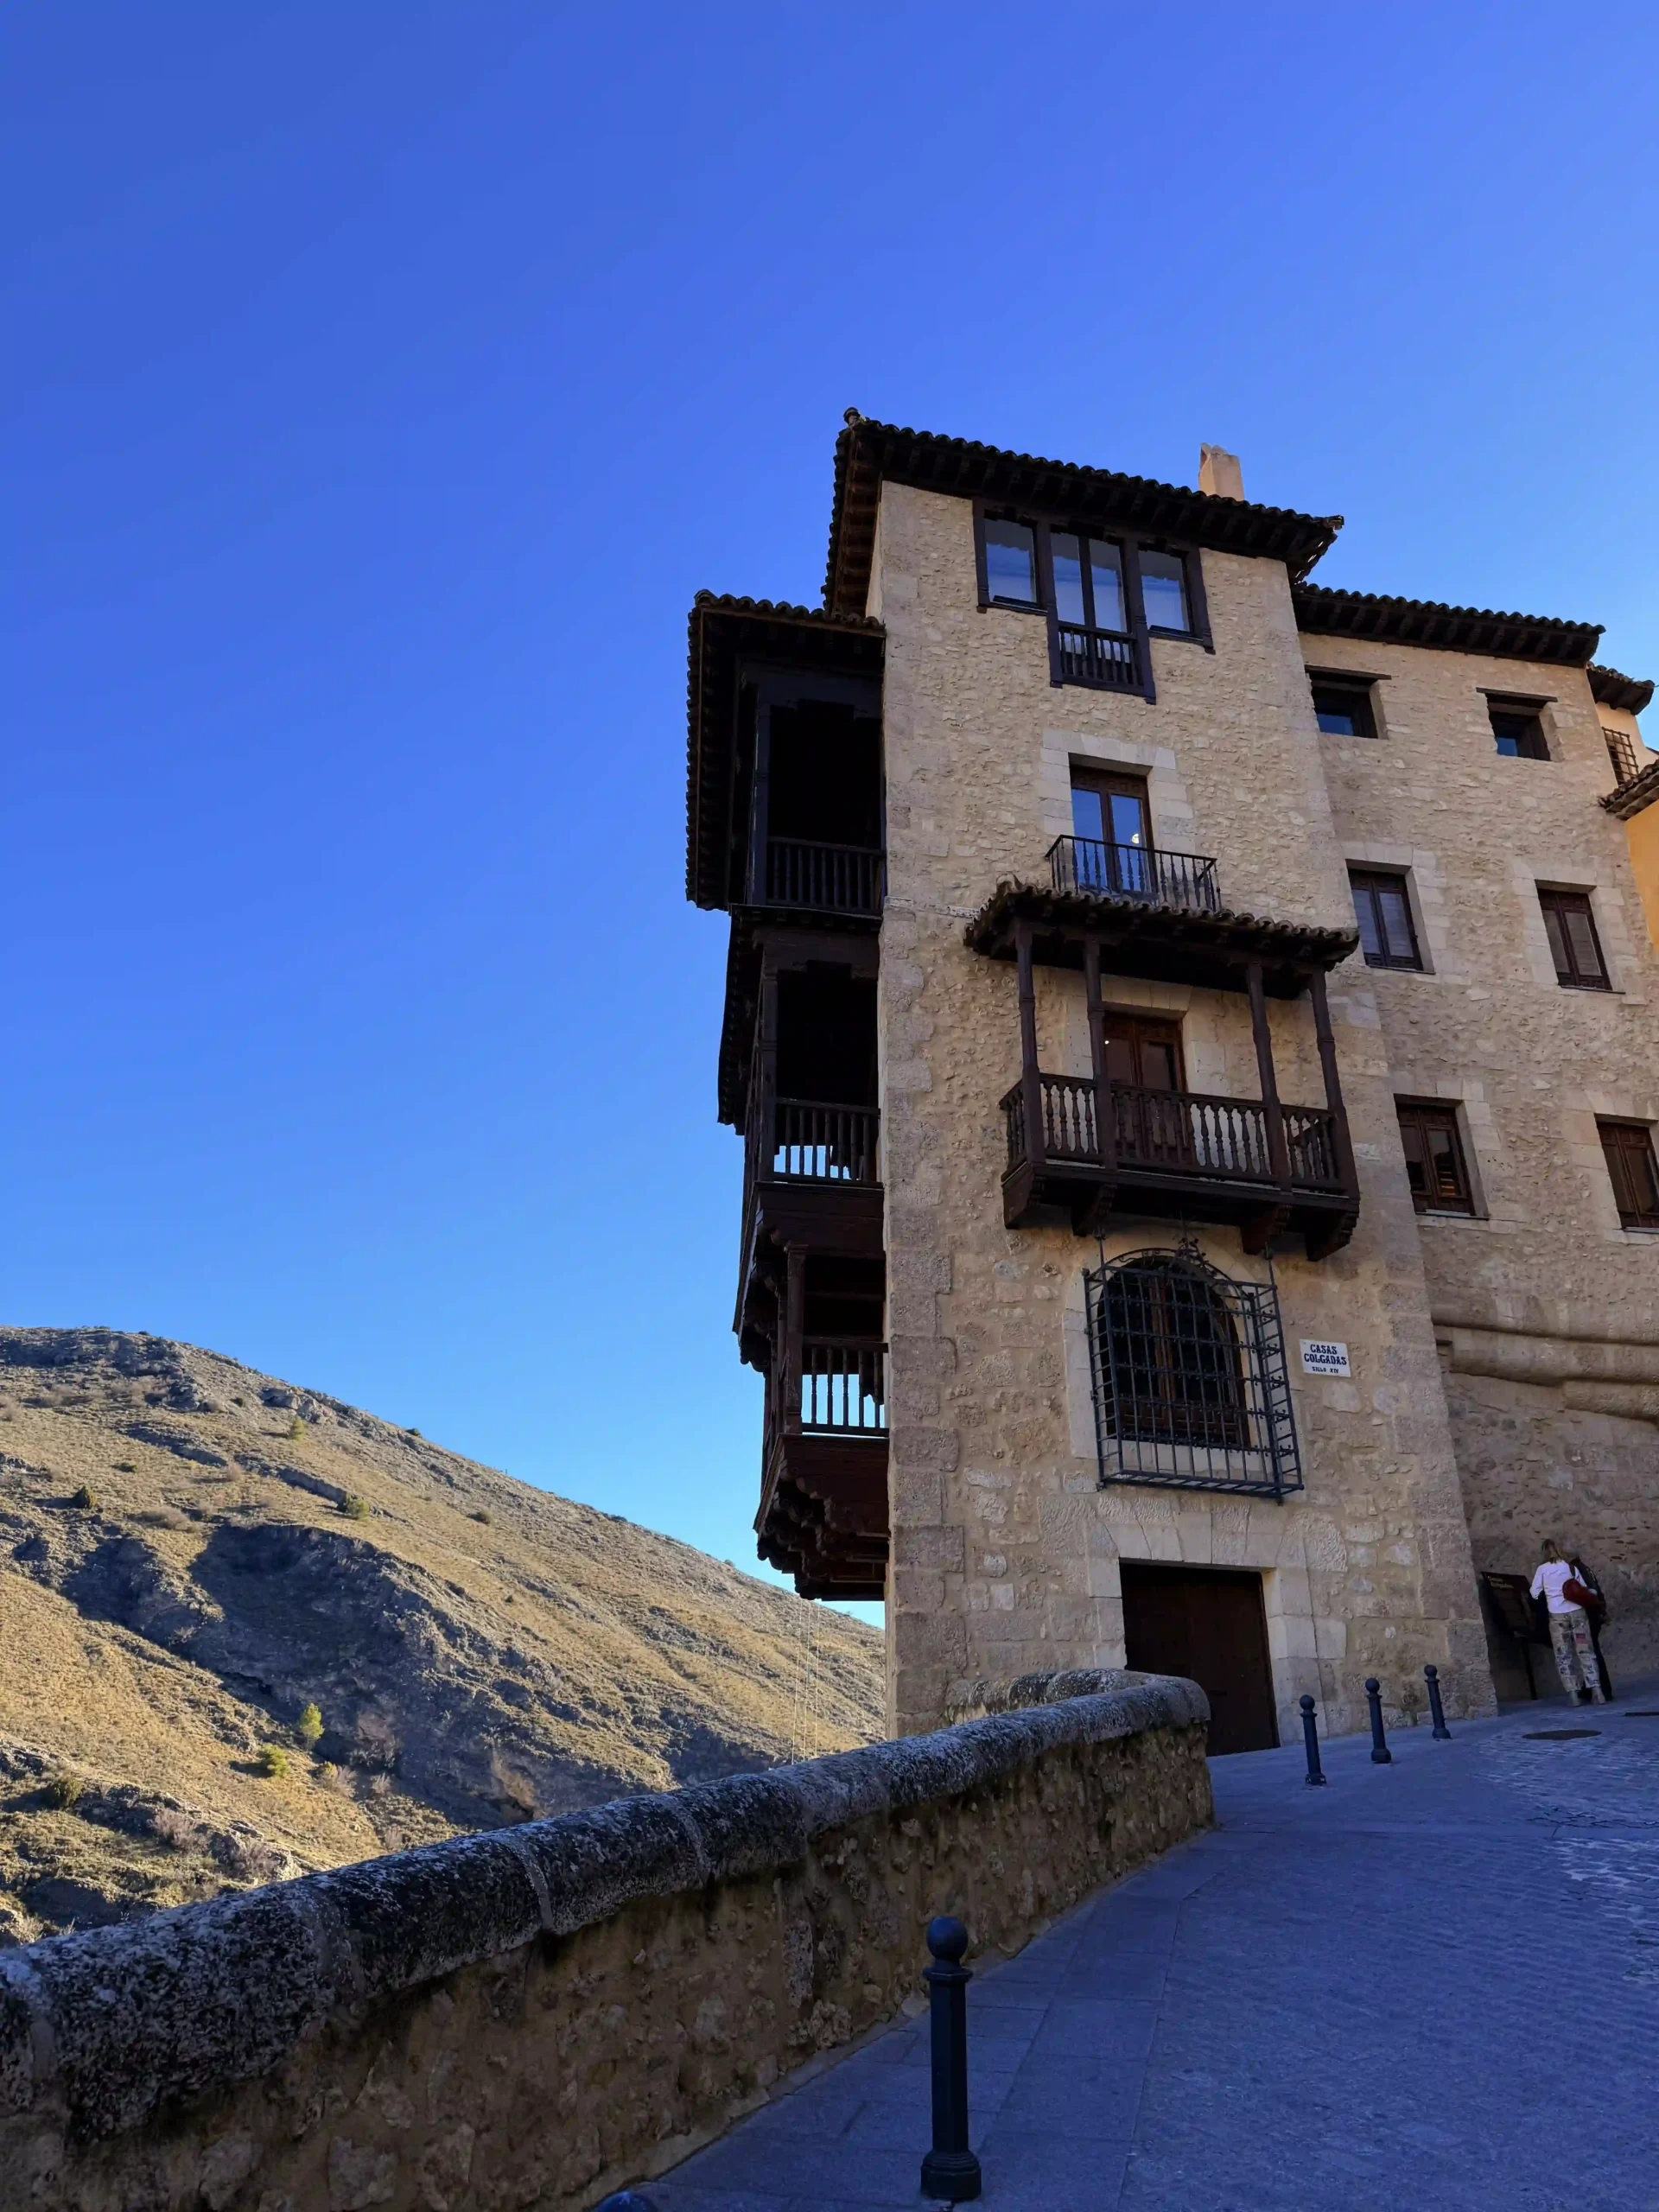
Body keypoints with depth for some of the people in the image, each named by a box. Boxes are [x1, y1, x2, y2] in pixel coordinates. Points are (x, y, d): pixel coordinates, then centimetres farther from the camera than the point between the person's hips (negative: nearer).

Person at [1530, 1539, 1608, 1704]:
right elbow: (1584, 1589, 8)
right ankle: (1596, 1691, -6)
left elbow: (1534, 1594, 2)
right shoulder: (1571, 1567, 7)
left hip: (1557, 1615, -2)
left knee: (1563, 1655, 4)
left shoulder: (1542, 1569, 1)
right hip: (1577, 1612, 2)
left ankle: (1573, 1694, -2)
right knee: (1586, 1652, 3)